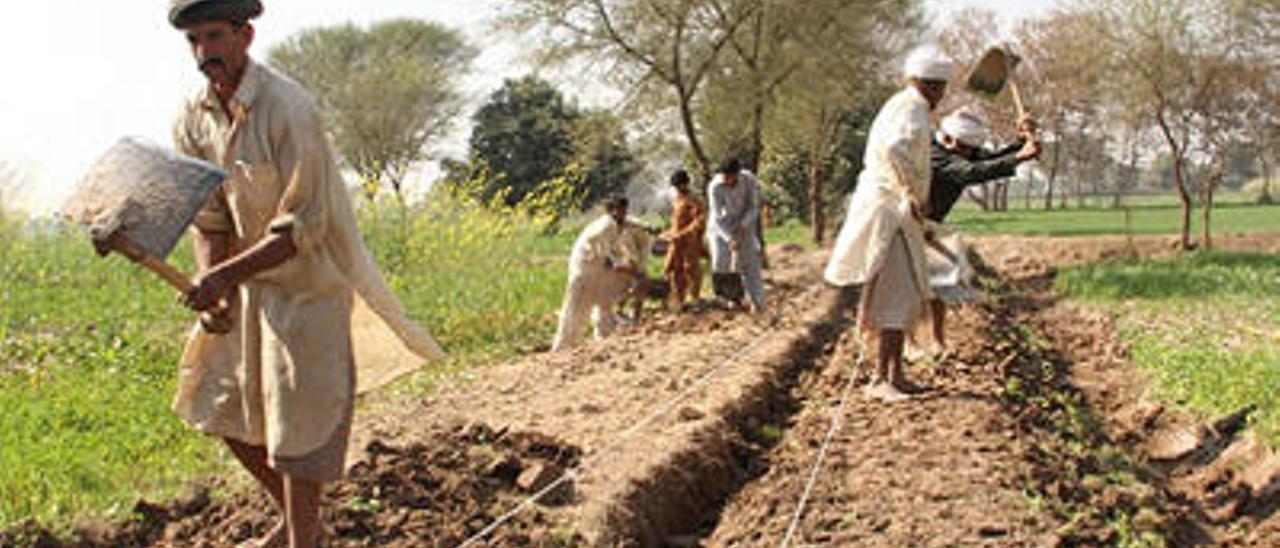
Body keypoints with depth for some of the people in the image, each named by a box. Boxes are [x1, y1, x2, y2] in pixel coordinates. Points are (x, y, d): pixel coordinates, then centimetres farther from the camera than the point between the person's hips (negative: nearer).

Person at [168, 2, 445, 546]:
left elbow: (303, 228, -24)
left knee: (298, 423, -3)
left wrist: (225, 276, -31)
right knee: (223, 407, 13)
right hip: (246, 279, 7)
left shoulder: (289, 109, -24)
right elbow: (209, 218, 4)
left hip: (307, 282, -7)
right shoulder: (194, 117, -2)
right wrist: (210, 288, -11)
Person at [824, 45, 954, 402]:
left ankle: (895, 374, 18)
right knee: (899, 293, -13)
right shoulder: (913, 107, -11)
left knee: (906, 295, 13)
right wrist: (914, 194, -24)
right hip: (890, 210, -11)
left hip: (893, 212, 11)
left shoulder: (899, 105, 20)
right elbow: (894, 149, -29)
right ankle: (881, 378, -16)